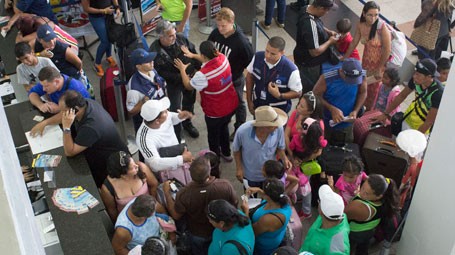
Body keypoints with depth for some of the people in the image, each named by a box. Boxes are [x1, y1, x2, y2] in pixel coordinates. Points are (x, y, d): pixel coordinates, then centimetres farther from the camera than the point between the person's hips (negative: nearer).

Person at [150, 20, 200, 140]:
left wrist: (197, 68, -8)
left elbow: (193, 51, -1)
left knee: (189, 101, 26)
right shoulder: (155, 51, -27)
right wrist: (179, 77, -28)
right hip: (172, 82, -4)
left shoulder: (180, 38, -16)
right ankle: (177, 137, 23)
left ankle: (187, 123, 55)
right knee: (175, 110, 2)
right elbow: (161, 72, -24)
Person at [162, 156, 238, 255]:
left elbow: (176, 216, -17)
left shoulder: (184, 194, -37)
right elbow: (234, 206, -16)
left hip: (198, 235, 0)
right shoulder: (226, 186, -37)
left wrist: (167, 192, -7)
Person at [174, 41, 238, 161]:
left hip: (215, 113, -6)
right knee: (224, 128, 33)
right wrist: (192, 55, 16)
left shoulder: (203, 75, -34)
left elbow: (188, 86, -11)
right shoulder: (223, 58, -18)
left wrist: (182, 70, 4)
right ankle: (226, 153, 54)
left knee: (213, 135, 23)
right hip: (232, 105, 6)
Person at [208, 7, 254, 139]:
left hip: (234, 79, -5)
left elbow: (251, 61, -21)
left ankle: (239, 129, 41)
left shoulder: (241, 41, -32)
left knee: (238, 104, 20)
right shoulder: (215, 33, -17)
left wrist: (237, 71, -14)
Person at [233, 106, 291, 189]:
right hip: (250, 176, -1)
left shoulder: (278, 129, -31)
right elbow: (236, 149, -11)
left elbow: (280, 148, -11)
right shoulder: (243, 131, -32)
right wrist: (239, 168, -11)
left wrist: (284, 158, -29)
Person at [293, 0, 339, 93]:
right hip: (309, 64, -9)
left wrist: (329, 32, -1)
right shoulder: (311, 25, -40)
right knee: (309, 89, 17)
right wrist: (330, 41, -18)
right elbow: (315, 52, -34)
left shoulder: (307, 8, -10)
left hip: (303, 57, 9)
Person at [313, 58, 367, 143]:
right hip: (325, 122, -2)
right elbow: (316, 96, -15)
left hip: (346, 123, 2)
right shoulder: (327, 77, -27)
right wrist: (332, 109, -26)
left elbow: (363, 93, 0)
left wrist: (355, 111, -14)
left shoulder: (361, 75, -18)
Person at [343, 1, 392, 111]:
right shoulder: (360, 25, -15)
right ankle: (365, 106, 44)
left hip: (381, 61, -4)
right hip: (367, 59, 4)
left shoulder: (382, 27, -30)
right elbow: (354, 43, 0)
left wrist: (380, 68, -16)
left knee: (374, 87, 13)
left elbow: (388, 50, -23)